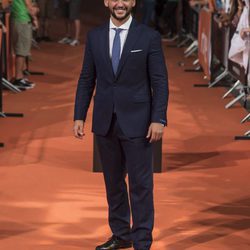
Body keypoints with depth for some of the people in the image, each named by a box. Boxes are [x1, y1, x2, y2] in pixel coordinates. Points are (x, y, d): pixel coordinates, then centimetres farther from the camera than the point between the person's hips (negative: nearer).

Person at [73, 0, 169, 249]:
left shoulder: (149, 36, -5)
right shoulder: (94, 36, 5)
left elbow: (159, 82, -6)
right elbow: (86, 80, 8)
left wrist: (158, 119, -13)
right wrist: (79, 117, 3)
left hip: (136, 122, -4)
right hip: (105, 122, 4)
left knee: (140, 184, 0)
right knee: (113, 182, 13)